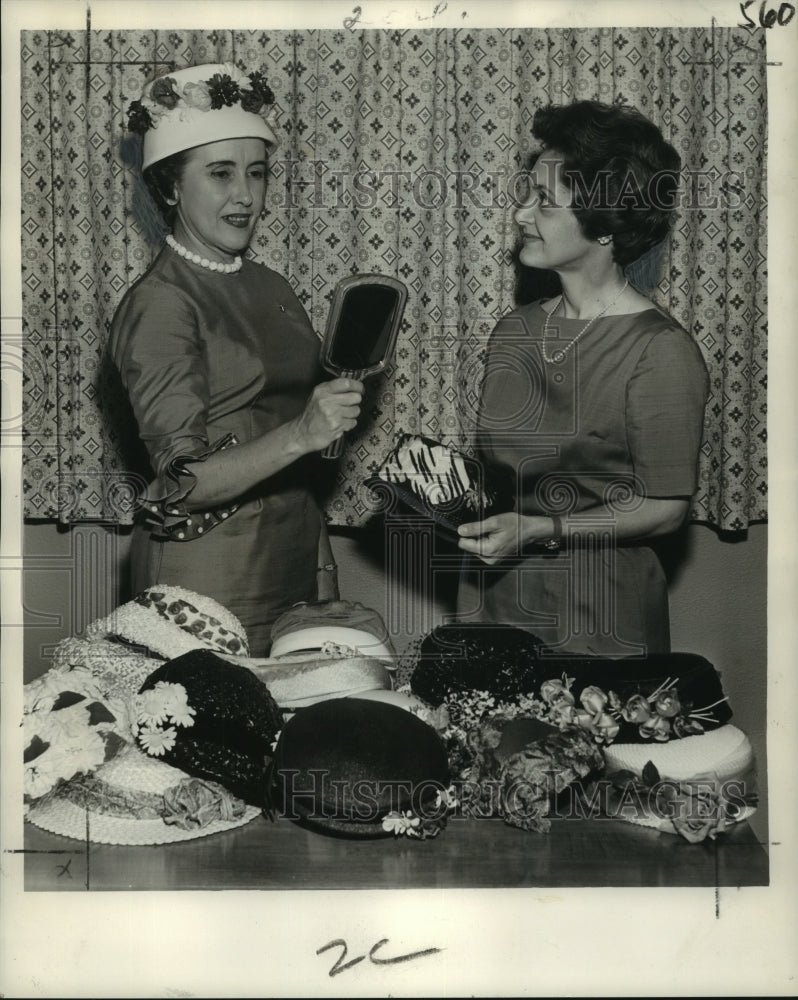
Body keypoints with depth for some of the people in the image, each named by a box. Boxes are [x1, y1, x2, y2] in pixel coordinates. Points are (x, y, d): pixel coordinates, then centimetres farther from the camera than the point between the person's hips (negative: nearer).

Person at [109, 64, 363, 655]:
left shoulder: (271, 288, 10)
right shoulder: (159, 304, -12)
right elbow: (184, 485, -21)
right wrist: (300, 435, -31)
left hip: (297, 555, 7)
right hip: (207, 571, -7)